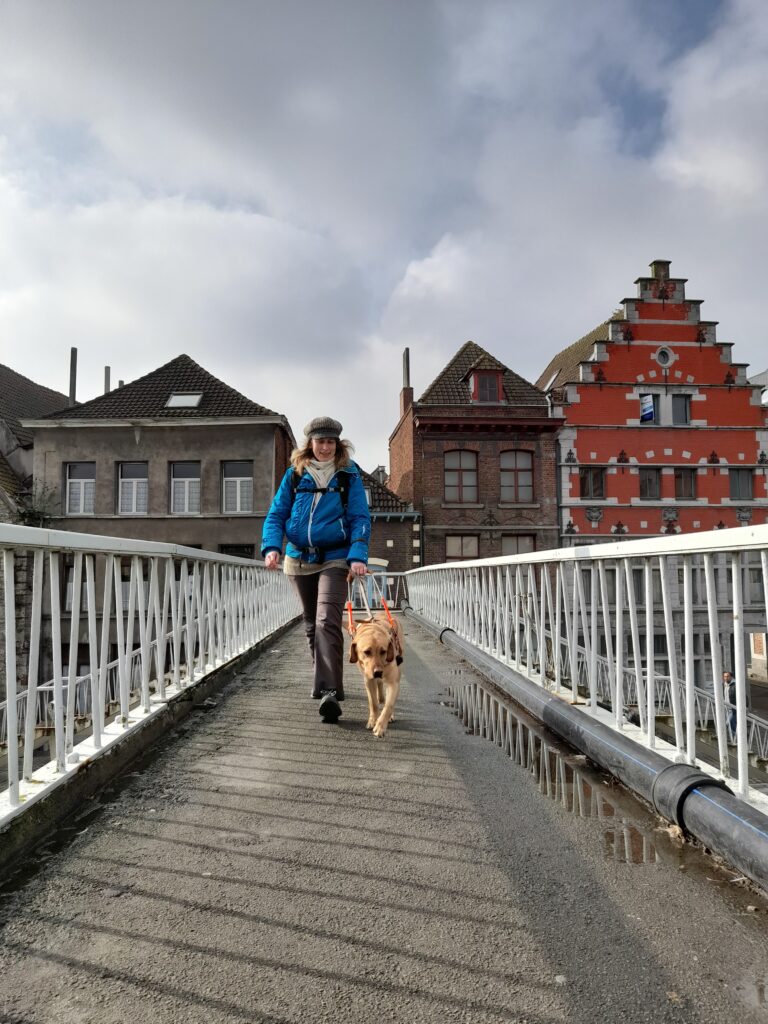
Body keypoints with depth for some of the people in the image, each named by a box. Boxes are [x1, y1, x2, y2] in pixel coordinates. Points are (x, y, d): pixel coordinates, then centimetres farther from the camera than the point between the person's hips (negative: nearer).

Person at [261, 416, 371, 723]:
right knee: (312, 625, 15)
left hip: (334, 559, -3)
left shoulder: (349, 475, 0)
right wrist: (271, 547, -13)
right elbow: (276, 514, 5)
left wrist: (358, 556, -19)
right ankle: (323, 681, 32)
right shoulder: (294, 474, 5)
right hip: (300, 559, 4)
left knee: (327, 622, -19)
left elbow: (360, 518, -4)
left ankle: (330, 692, -20)